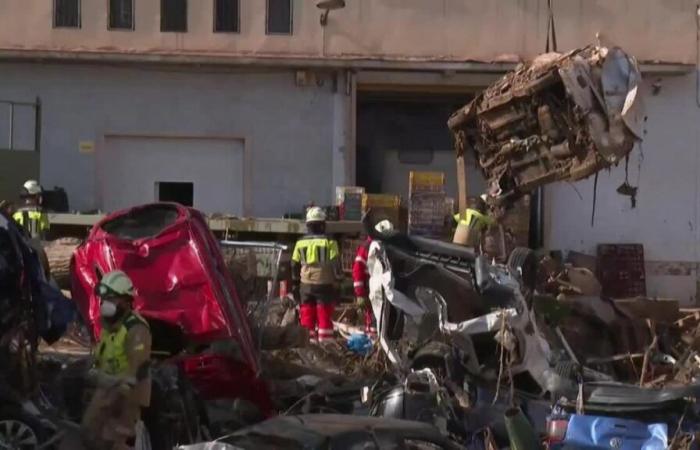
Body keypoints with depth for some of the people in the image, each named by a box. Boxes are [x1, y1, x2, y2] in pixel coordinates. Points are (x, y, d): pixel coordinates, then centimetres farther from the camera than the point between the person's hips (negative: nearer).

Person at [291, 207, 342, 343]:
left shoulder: (301, 243, 5)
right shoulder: (329, 242, -7)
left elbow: (295, 266, 10)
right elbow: (336, 264, -8)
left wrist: (295, 286, 18)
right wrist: (337, 282, 1)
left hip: (306, 286, 3)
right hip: (324, 285, -3)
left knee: (307, 318, 7)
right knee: (325, 319, 0)